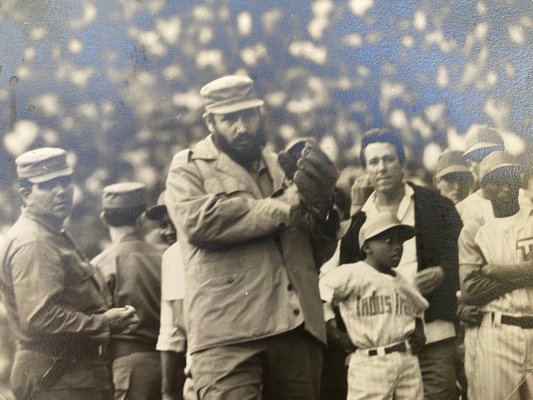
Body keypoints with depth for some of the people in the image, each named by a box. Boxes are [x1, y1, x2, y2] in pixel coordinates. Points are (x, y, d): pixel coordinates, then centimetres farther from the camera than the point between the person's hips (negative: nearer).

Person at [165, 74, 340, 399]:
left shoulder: (283, 168, 24)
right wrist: (284, 207, -6)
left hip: (296, 327, 5)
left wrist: (321, 209, 1)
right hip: (229, 331, -5)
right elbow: (196, 220, -12)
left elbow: (318, 253, 24)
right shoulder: (190, 167, 11)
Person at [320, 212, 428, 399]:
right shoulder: (352, 274, -7)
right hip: (371, 363, -7)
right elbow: (316, 296, -15)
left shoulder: (401, 281, 17)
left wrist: (419, 331, 15)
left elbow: (419, 307, 35)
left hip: (408, 362, 7)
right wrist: (338, 334, -11)